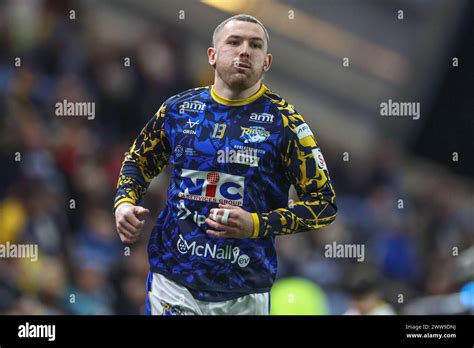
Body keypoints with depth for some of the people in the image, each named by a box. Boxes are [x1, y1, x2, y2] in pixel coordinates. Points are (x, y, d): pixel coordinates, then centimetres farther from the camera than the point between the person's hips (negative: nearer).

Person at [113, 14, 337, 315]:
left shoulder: (283, 121, -4)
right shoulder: (179, 109, 5)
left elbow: (324, 203, -3)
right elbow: (139, 161, 22)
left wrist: (256, 225, -16)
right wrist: (125, 203, 1)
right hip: (173, 281, 2)